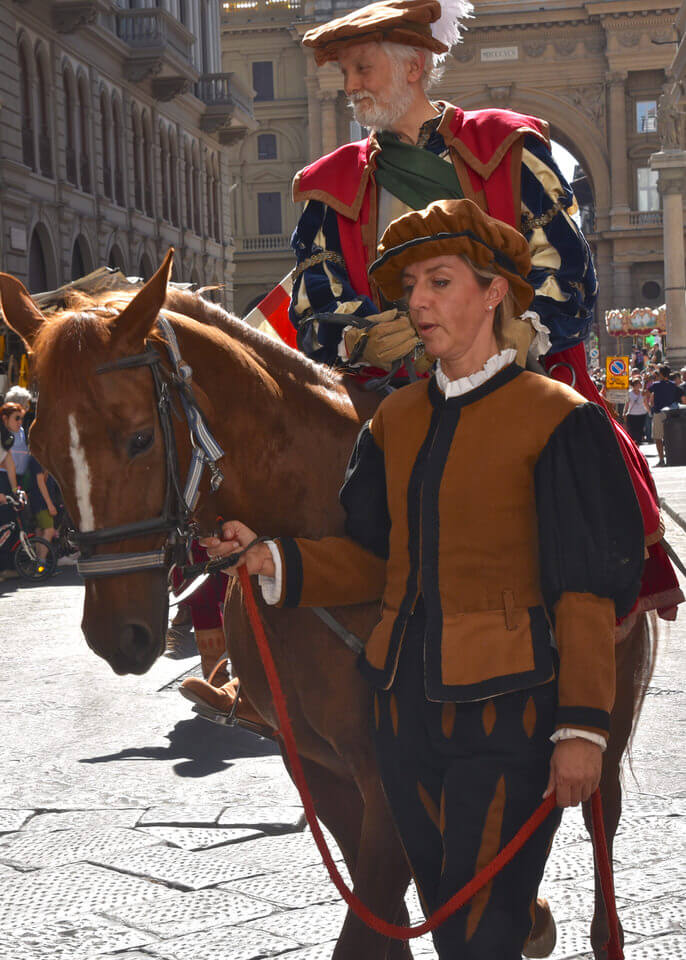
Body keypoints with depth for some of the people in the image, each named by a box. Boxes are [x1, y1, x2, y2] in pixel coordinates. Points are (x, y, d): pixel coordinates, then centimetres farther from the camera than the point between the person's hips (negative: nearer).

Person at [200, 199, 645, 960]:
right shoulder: (396, 421, 9)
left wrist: (581, 727, -16)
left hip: (506, 709, -6)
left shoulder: (555, 420, -8)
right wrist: (275, 561, -7)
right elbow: (374, 560, 10)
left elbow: (587, 589, -10)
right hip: (406, 704, 6)